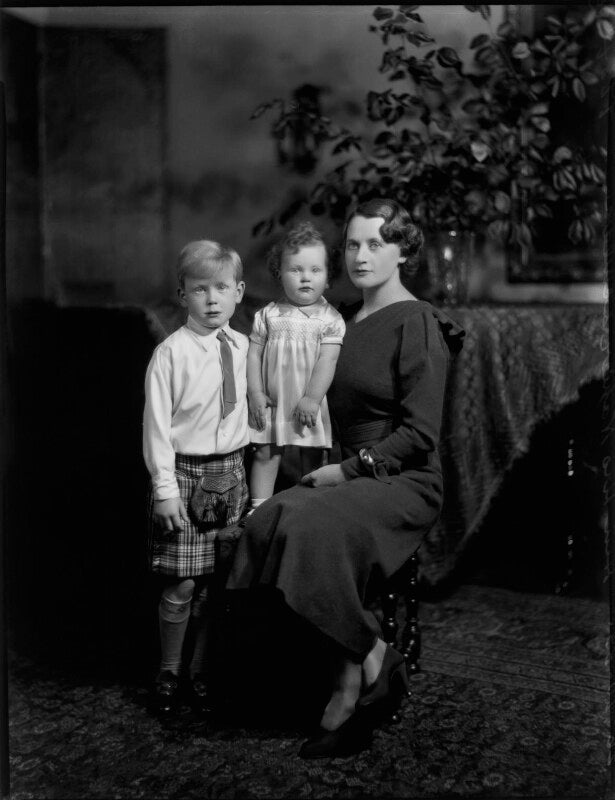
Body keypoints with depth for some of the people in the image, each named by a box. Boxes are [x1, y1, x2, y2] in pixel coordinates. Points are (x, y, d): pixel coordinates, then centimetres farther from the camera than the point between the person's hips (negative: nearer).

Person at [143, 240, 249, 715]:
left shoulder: (243, 348, 4)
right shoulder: (171, 353, -10)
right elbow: (157, 424, -10)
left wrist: (245, 469, 8)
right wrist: (164, 489, -13)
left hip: (231, 471, 4)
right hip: (186, 472, -4)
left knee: (219, 579, 9)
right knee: (183, 584, 1)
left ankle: (200, 671, 26)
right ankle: (168, 673, 21)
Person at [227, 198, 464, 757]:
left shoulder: (417, 323, -6)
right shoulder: (350, 320, 17)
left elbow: (419, 434, -12)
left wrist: (349, 469, -14)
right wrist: (331, 469, 6)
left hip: (404, 482, -7)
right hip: (350, 476, 7)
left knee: (308, 526, -32)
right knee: (268, 521, -21)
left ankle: (359, 669, -10)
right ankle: (373, 669, -12)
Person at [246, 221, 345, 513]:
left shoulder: (330, 319, -5)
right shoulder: (268, 315, 2)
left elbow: (327, 360, -10)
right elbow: (254, 355, 2)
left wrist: (312, 398, -16)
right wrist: (255, 394, -5)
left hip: (309, 405, -1)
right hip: (272, 402, 2)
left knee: (313, 459, 9)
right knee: (266, 455, 6)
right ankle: (259, 508, 15)